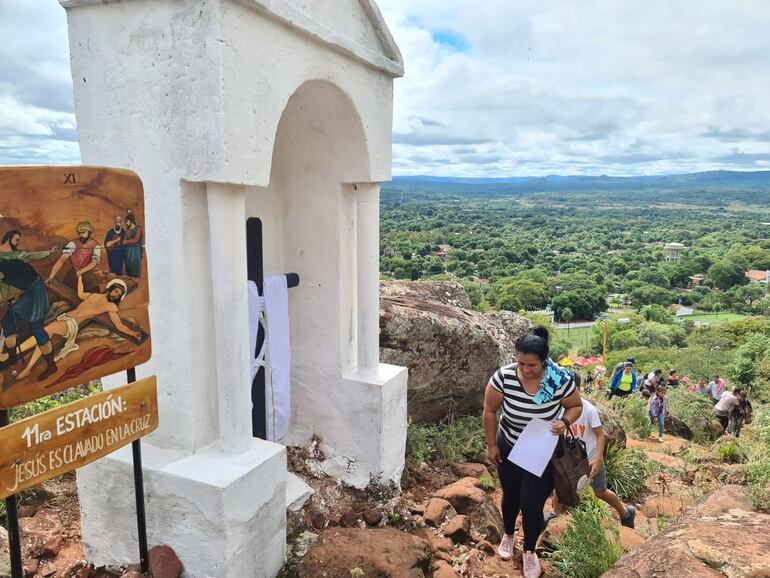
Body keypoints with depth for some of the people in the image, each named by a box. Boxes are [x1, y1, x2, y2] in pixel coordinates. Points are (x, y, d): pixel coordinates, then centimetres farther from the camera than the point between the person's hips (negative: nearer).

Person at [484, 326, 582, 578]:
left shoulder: (560, 379, -26)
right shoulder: (503, 376, -26)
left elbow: (576, 406, -6)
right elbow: (490, 411, -10)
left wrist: (565, 422, -26)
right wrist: (491, 445, -5)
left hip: (543, 453, -1)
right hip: (509, 448, 1)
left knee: (532, 505, 0)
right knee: (510, 496, 21)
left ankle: (529, 551, 31)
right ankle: (508, 534, 52)